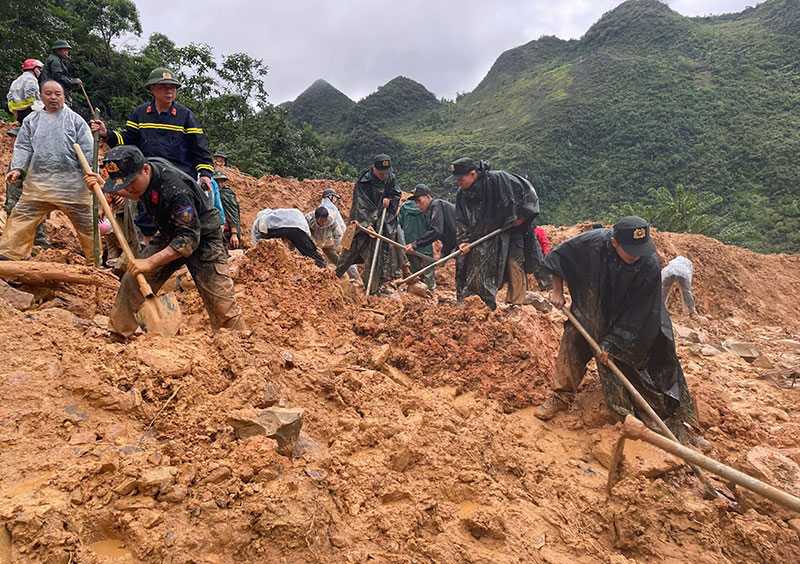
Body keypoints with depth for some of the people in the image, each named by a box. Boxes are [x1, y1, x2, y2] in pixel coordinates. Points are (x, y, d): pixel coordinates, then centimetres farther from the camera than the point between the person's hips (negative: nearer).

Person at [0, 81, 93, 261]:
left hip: (71, 183, -3)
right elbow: (23, 148, 11)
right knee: (21, 219, 1)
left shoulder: (75, 120, 4)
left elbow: (87, 151, 0)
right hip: (37, 182, 3)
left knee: (86, 222, 2)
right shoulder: (32, 120, 13)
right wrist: (18, 168, -4)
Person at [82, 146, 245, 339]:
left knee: (221, 304, -10)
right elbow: (141, 195, 18)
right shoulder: (149, 166, -8)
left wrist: (150, 262, -37)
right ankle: (117, 335, 15)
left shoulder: (175, 189, -35)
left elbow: (189, 238, -33)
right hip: (170, 235, 8)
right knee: (132, 282, 1)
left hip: (202, 239, -8)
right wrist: (104, 186, 8)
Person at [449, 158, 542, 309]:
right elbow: (461, 222, 0)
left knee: (514, 263, -7)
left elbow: (527, 191, -15)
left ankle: (516, 303, 1)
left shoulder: (498, 179, -22)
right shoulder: (463, 195, -3)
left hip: (512, 229, -5)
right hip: (485, 234, 5)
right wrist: (465, 241, -16)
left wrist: (519, 216, -14)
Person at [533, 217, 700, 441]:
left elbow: (637, 314, -24)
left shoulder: (650, 265, -33)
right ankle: (561, 397, 8)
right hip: (591, 310, 1)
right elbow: (559, 256, -12)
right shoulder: (594, 242, -31)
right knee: (573, 341, -9)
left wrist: (612, 343, -20)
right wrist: (557, 291, -12)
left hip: (629, 321, -1)